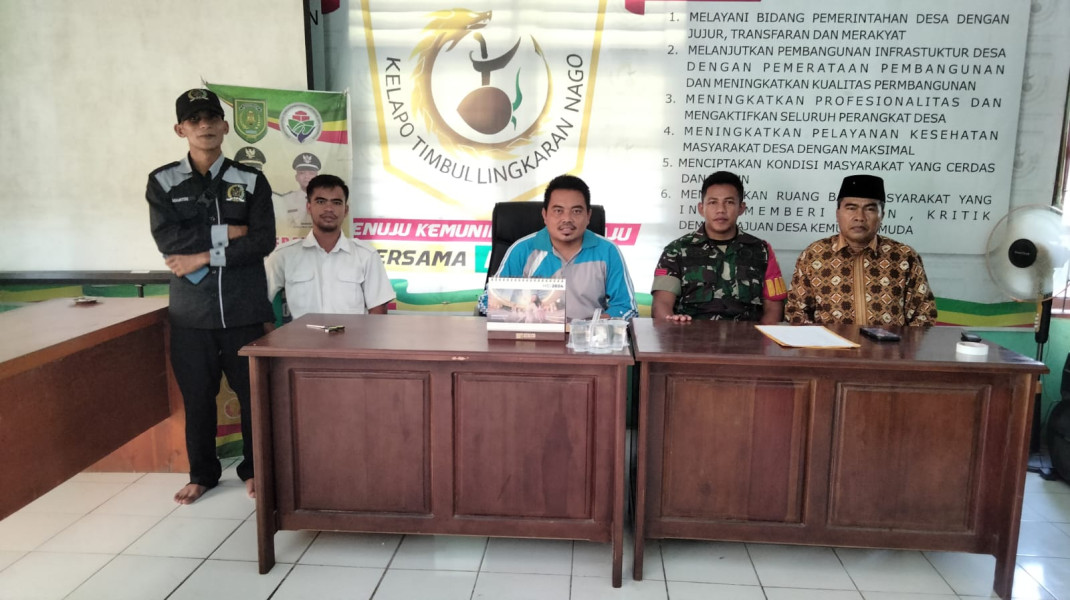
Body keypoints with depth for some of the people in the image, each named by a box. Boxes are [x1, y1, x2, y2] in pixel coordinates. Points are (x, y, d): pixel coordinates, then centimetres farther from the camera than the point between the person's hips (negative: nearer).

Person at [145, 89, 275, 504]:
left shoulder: (251, 181, 2)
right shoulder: (162, 182, 5)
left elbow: (264, 241, -9)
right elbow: (168, 240, -10)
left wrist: (203, 256, -13)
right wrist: (225, 233, -12)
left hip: (245, 308, -1)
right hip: (191, 310, 1)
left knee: (253, 392, 7)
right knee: (197, 395, 10)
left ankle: (255, 468, 25)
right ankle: (202, 473, 28)